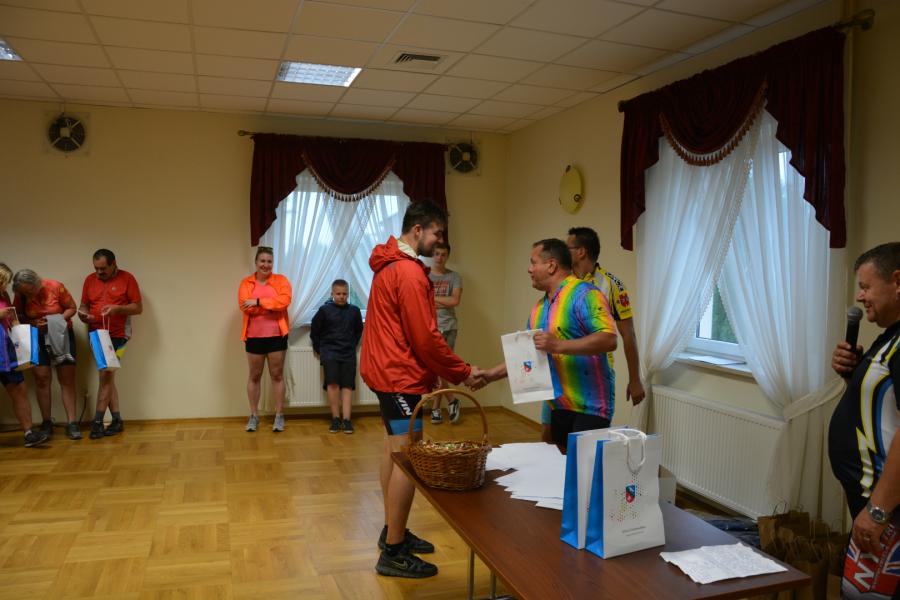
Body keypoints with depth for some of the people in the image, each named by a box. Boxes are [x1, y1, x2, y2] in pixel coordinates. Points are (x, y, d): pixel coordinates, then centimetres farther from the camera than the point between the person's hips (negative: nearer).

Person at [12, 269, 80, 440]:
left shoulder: (55, 287, -17)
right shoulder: (20, 297, -9)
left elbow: (72, 308, -7)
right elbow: (19, 317, 3)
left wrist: (57, 320, -23)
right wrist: (33, 323, -17)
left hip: (61, 334, -2)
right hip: (37, 338, 2)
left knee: (67, 379, -2)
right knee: (41, 378, -1)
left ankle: (72, 423, -1)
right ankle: (46, 423, 11)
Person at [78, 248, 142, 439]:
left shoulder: (127, 278, -5)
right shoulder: (90, 280, 7)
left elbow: (138, 308, -5)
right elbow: (83, 306, 13)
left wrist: (117, 308, -21)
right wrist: (83, 314, -10)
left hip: (117, 335, -5)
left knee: (106, 375, -9)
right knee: (107, 376, 7)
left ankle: (97, 421, 0)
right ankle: (117, 420, 14)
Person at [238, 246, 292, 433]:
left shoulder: (281, 280, 0)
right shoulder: (246, 283, 3)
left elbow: (285, 300, -17)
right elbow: (244, 306, -12)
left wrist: (258, 302, -18)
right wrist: (272, 305, -16)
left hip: (276, 335, -1)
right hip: (254, 336, 1)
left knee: (277, 375, 6)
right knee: (254, 376, 10)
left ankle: (279, 416, 14)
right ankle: (254, 416, 21)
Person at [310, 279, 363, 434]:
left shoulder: (354, 311, 5)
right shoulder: (324, 310, -2)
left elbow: (358, 330, 21)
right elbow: (314, 331, 8)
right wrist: (319, 349, 9)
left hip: (348, 353, 2)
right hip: (329, 352, -2)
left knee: (347, 385, -3)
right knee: (332, 383, -17)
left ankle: (346, 419, 0)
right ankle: (336, 418, -6)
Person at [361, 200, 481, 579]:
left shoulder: (390, 264, 13)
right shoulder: (410, 273, -19)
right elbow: (426, 338, -21)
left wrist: (439, 371, 16)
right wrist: (462, 373, -9)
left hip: (387, 370, 11)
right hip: (402, 376, -11)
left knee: (394, 449, 16)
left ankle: (393, 532, 27)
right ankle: (394, 554, 1)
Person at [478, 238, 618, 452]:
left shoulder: (584, 294, -13)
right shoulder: (540, 306, 14)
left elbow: (609, 339, -24)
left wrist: (558, 345, -28)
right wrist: (492, 374, 11)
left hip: (588, 407, -8)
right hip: (558, 406, 8)